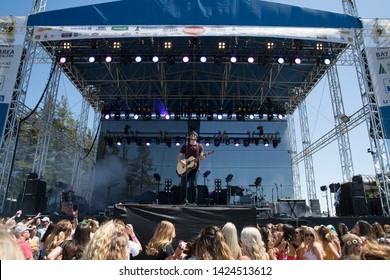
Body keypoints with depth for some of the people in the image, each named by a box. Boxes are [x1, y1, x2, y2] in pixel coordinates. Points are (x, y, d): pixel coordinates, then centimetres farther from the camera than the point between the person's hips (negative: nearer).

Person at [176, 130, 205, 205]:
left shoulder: (199, 146, 9)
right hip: (186, 168, 2)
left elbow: (202, 157, 2)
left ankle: (193, 202, -2)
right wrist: (181, 162, -11)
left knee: (193, 185, -10)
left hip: (195, 167, -2)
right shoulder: (185, 146, 12)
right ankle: (187, 197, 22)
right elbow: (178, 157, 10)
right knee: (183, 185, 0)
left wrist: (202, 156, -22)